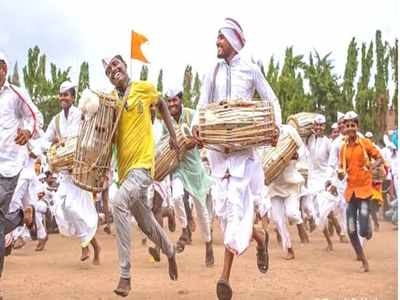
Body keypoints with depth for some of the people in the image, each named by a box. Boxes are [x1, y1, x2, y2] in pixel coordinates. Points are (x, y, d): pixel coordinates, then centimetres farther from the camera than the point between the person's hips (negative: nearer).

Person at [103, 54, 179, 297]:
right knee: (146, 223, 17)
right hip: (124, 167, 5)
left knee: (119, 202, -29)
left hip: (143, 164, -5)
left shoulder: (144, 88, -1)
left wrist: (173, 135, 15)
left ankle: (125, 275, -25)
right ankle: (170, 252, 47)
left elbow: (162, 105, 18)